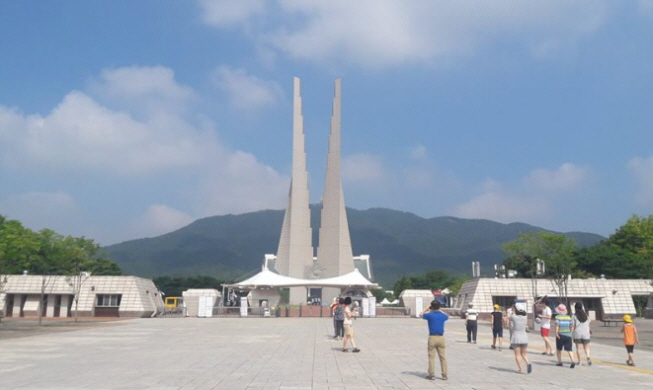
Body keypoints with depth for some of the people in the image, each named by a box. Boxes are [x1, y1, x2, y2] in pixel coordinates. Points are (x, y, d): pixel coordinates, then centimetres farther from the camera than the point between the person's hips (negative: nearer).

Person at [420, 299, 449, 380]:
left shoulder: (430, 315, -8)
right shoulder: (443, 316, 1)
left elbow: (421, 314, 13)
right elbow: (447, 316, 28)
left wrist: (427, 309, 27)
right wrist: (440, 310, 33)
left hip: (432, 337, -3)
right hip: (441, 337, 3)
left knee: (431, 357, 4)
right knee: (443, 357, 9)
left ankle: (431, 375, 5)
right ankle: (444, 375, 12)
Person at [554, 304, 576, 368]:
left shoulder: (557, 317, -7)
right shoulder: (568, 317, 5)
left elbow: (557, 325, -15)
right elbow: (572, 325, 4)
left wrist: (556, 333, -14)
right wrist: (570, 332, 11)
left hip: (560, 335, -3)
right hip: (568, 335, 3)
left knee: (559, 349, 14)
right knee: (568, 350, 2)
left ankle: (560, 362, 18)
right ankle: (572, 361, -16)